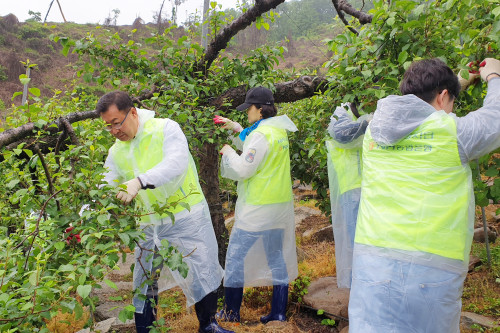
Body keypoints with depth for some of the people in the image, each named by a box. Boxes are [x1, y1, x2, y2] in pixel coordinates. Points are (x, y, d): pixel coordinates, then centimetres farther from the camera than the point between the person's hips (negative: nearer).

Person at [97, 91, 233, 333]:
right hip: (149, 225, 4)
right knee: (144, 282, 12)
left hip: (186, 215, -4)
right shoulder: (116, 152, 5)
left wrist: (139, 181, -41)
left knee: (203, 272, 8)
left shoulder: (166, 128, -12)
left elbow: (177, 164, -28)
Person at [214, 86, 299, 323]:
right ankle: (278, 313, 21)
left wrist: (227, 152, -2)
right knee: (278, 257, 14)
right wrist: (235, 128, 20)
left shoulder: (262, 134, -18)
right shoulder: (279, 131, 10)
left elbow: (244, 169, -18)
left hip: (257, 208, -9)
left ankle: (231, 313, 15)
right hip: (281, 206, 9)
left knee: (236, 256, 5)